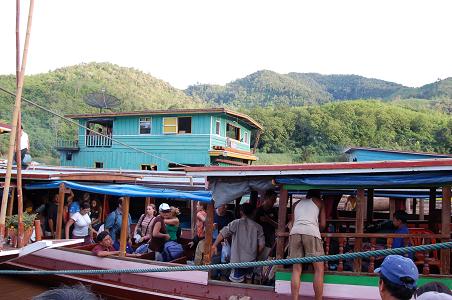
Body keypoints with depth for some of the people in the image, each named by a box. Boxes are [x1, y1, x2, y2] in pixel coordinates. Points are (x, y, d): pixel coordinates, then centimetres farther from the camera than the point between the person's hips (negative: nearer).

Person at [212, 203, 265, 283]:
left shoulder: (236, 223, -5)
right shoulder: (257, 227, 1)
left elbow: (223, 233, -14)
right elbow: (262, 244, 0)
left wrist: (215, 245, -5)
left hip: (238, 260, -3)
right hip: (251, 261, 3)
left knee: (237, 282, 7)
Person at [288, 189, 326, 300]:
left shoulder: (297, 203, 28)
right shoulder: (319, 202, 21)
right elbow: (323, 225, 17)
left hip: (295, 232, 3)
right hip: (311, 232, -3)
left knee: (296, 269, 5)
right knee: (319, 269, 3)